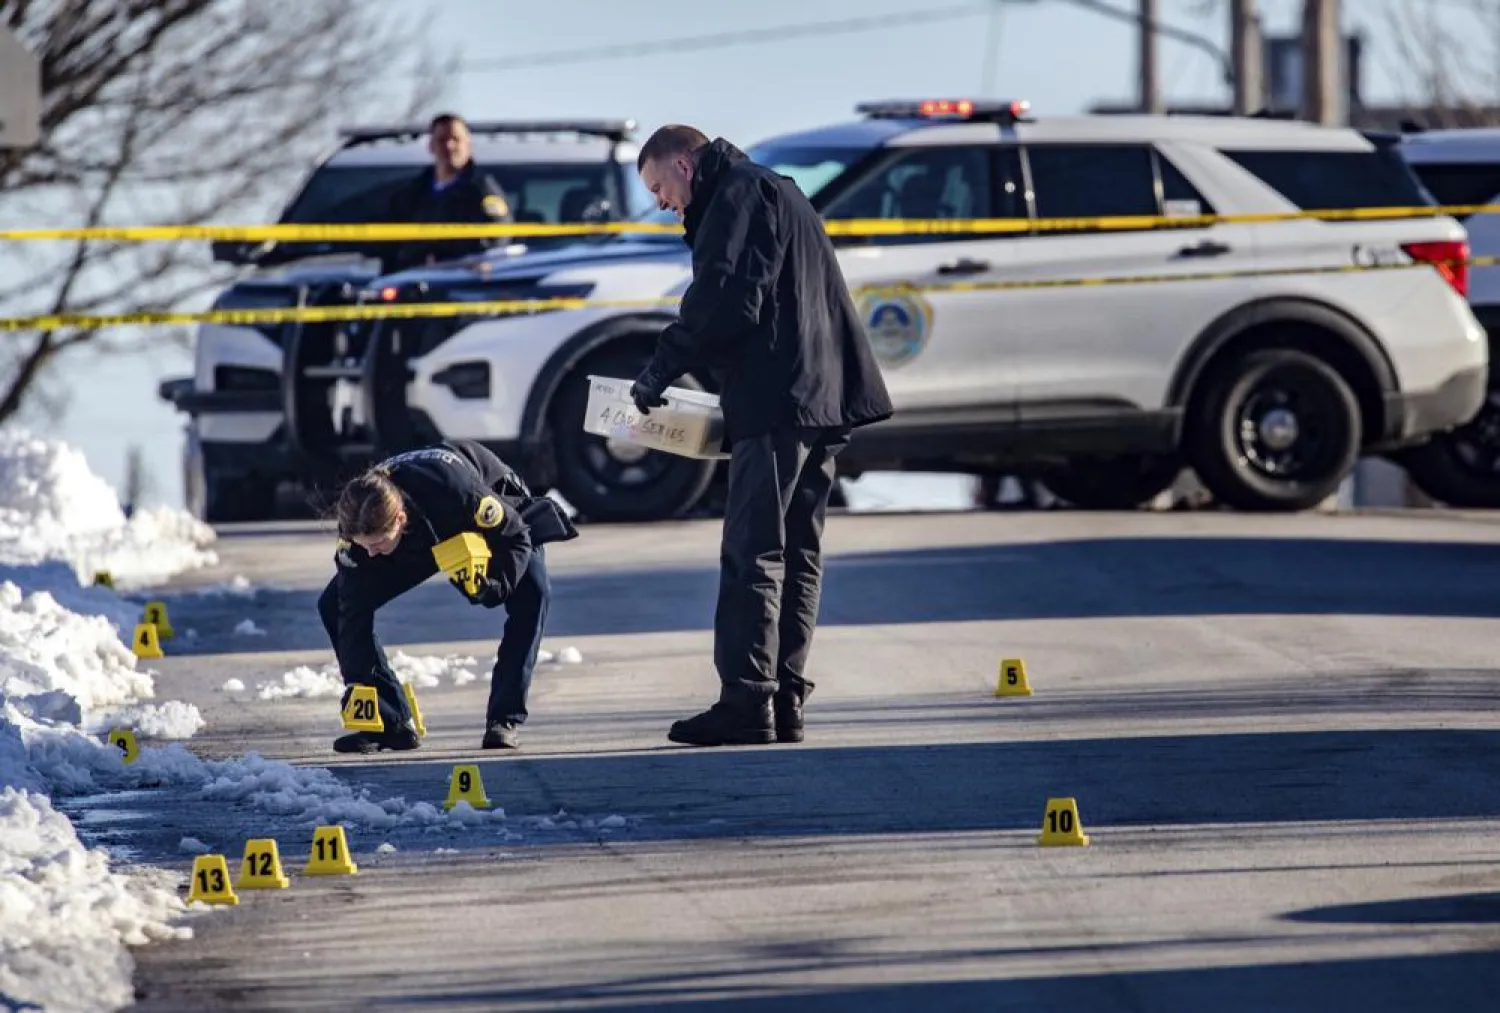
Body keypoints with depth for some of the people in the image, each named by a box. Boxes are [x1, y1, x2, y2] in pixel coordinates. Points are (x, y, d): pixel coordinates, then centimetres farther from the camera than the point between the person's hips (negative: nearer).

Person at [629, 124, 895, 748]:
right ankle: (784, 700, 9)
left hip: (778, 403, -10)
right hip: (823, 402, 10)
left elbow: (721, 301, -17)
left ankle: (747, 702, -14)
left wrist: (661, 370, -9)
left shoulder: (739, 195, -6)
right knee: (797, 553, 9)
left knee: (753, 554, -10)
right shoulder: (774, 193, 26)